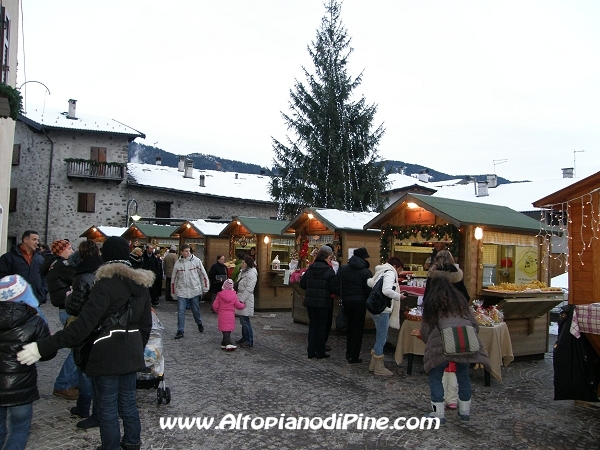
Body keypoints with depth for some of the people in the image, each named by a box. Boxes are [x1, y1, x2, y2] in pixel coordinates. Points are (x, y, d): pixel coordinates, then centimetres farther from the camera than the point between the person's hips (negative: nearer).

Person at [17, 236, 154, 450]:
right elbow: (145, 325, 11)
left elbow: (82, 326, -26)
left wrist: (43, 347, -26)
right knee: (128, 402, 21)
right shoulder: (141, 285, 5)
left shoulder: (106, 285, -17)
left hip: (107, 356, -7)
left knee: (108, 408, 9)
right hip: (131, 355, 7)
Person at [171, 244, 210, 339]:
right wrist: (174, 291, 12)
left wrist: (205, 288, 2)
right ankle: (180, 331, 5)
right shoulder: (178, 263, 1)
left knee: (196, 310, 13)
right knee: (180, 312, -3)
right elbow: (174, 278, 10)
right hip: (181, 292, 1)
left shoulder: (196, 261, -5)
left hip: (195, 290, -1)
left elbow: (203, 274, 1)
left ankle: (199, 323, 40)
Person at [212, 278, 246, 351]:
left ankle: (228, 344, -16)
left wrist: (217, 311, 16)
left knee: (225, 330, -4)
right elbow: (238, 305, 0)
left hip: (222, 315, -1)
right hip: (231, 315, 1)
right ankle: (224, 344, 15)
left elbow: (215, 305, -3)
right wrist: (243, 305, 20)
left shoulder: (220, 295, -4)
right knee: (228, 330, 11)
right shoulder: (234, 295, -1)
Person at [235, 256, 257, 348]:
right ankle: (244, 338, 26)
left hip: (246, 299, -9)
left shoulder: (251, 274, -16)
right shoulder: (243, 272, 15)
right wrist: (237, 297, 17)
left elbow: (249, 289, -21)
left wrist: (241, 300, -21)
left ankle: (249, 341, 1)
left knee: (245, 321, -7)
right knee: (242, 320, 15)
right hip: (241, 298, 10)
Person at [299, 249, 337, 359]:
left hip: (310, 301, 4)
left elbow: (302, 284, 4)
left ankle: (311, 352, 16)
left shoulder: (309, 269, 3)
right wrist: (329, 291, 10)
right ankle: (320, 352, 12)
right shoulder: (329, 271, -9)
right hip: (323, 302, -4)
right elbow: (334, 288, -11)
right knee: (321, 326, 6)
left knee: (312, 325, 13)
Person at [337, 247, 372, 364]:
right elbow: (369, 290, -10)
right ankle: (354, 357, 7)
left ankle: (349, 353, 27)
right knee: (358, 329, 4)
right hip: (359, 302, -4)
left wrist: (343, 296, 11)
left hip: (346, 302, 5)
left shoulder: (343, 268, 4)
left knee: (350, 327, 19)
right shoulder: (366, 272, -9)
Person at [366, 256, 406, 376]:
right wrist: (399, 296, -14)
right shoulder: (390, 273, -13)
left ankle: (374, 365, 27)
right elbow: (387, 290, -27)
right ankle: (379, 368, 9)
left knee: (381, 337, 18)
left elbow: (369, 282, 27)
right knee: (381, 338, -1)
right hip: (382, 310, -10)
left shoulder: (381, 272, 17)